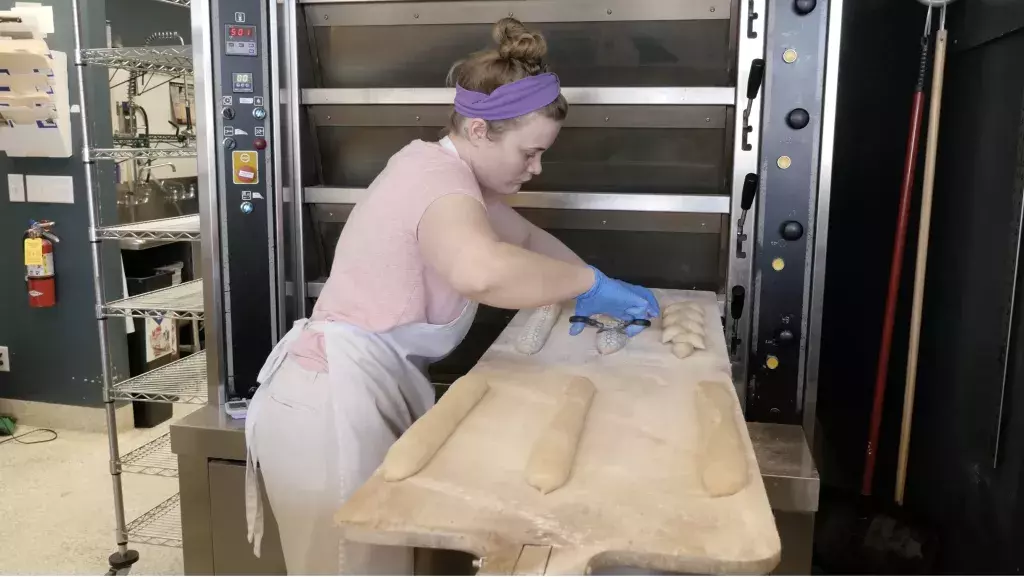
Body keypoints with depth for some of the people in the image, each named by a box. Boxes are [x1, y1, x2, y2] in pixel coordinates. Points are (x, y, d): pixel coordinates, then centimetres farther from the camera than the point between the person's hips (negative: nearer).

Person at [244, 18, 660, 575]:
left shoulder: (441, 169, 11)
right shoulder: (440, 175, -20)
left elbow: (527, 238, 25)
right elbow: (481, 271, -44)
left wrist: (592, 292, 11)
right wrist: (590, 282, -28)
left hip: (357, 396, 10)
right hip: (332, 406, -9)